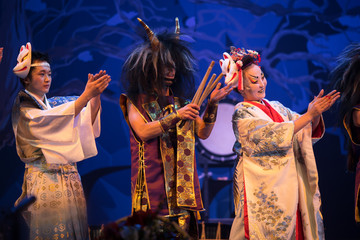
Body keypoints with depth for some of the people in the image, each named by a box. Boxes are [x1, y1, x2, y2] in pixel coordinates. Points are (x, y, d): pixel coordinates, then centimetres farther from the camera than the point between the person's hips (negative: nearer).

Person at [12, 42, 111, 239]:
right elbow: (53, 121, -20)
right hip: (44, 180, -6)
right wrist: (87, 95, -23)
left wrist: (96, 95, -10)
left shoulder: (53, 104, 17)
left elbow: (86, 123, 6)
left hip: (69, 178, 6)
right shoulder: (23, 108, -4)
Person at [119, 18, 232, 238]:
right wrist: (176, 116, -19)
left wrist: (212, 105, -5)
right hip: (152, 178, -3)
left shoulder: (181, 102, 14)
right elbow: (142, 132, -12)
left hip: (181, 180, 3)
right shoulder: (136, 101, 4)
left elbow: (203, 133, 8)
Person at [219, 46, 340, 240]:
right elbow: (274, 136, -18)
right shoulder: (242, 114, -6)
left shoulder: (276, 107, 14)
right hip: (263, 188, -6)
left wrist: (317, 113, -10)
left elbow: (309, 130, 11)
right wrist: (309, 115, -17)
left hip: (290, 185, 6)